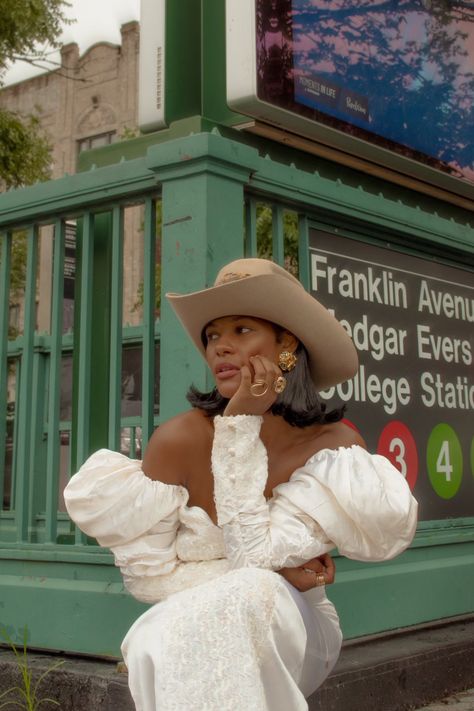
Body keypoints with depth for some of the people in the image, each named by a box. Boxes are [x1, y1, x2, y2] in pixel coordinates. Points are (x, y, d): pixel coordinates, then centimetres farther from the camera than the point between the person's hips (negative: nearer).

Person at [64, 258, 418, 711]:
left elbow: (255, 554, -23)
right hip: (189, 631, 0)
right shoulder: (180, 438, -17)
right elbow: (145, 570, -11)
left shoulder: (336, 445, -16)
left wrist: (241, 427, -24)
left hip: (292, 631, 0)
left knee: (253, 596, -33)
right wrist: (271, 574, -19)